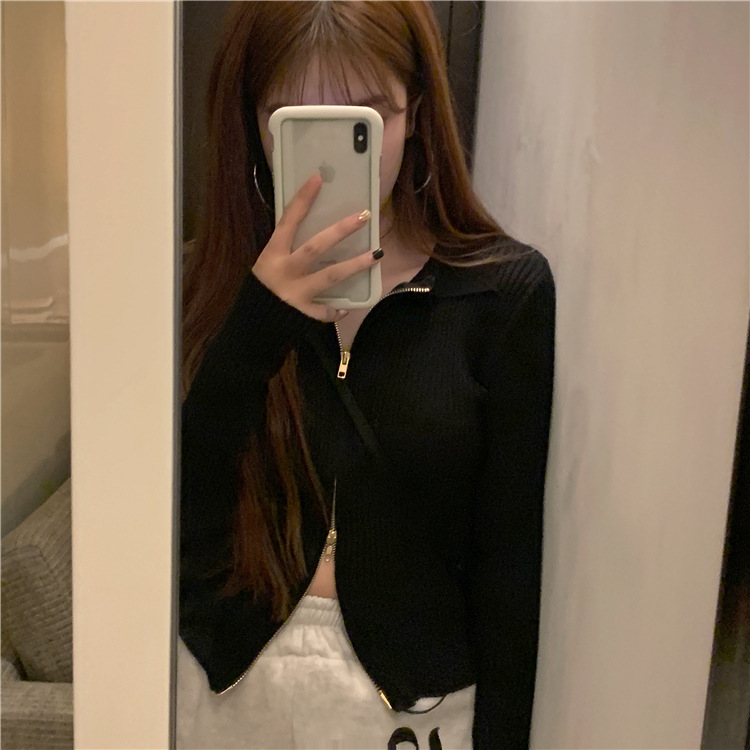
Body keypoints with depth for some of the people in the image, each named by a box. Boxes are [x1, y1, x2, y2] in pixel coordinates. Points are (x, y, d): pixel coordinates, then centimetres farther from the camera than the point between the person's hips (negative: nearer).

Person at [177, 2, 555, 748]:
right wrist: (256, 328, -25)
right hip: (230, 683, 2)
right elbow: (173, 525, -14)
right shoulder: (210, 285, -6)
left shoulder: (504, 290, -12)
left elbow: (511, 559, -8)